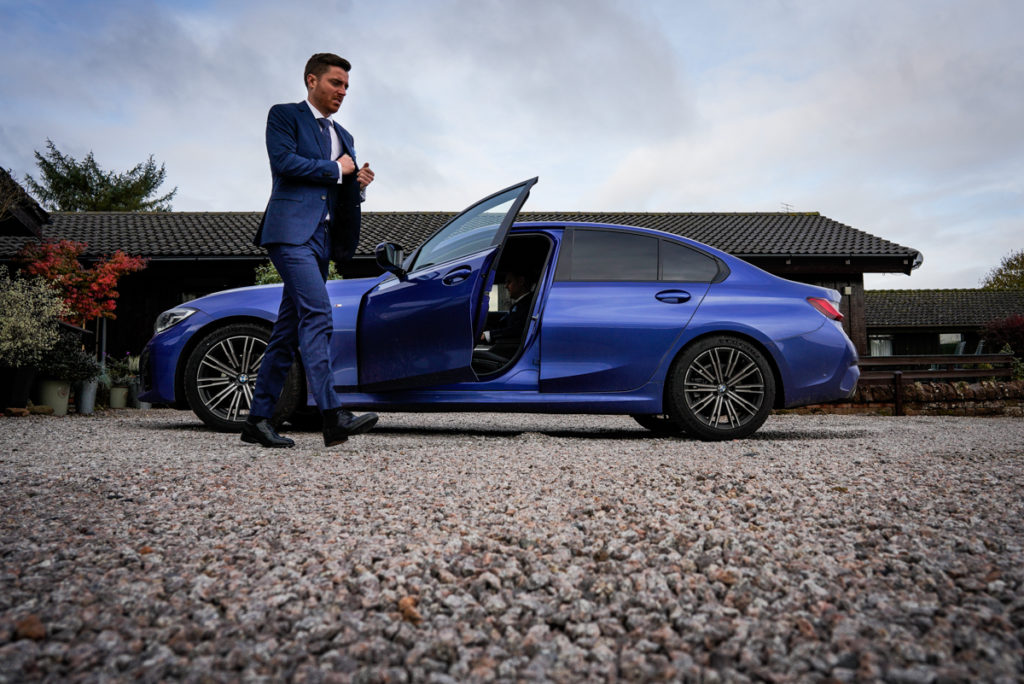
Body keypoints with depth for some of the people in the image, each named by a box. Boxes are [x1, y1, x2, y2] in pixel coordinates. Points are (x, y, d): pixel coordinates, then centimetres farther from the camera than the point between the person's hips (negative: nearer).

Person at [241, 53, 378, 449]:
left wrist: (358, 185, 4)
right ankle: (332, 415, -28)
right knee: (317, 314, -22)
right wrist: (336, 169, -3)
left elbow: (344, 196, 26)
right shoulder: (284, 116, 7)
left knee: (289, 330, 5)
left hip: (320, 240, 7)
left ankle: (257, 420, 11)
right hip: (291, 230, -7)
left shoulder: (342, 137, 27)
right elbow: (283, 162, -10)